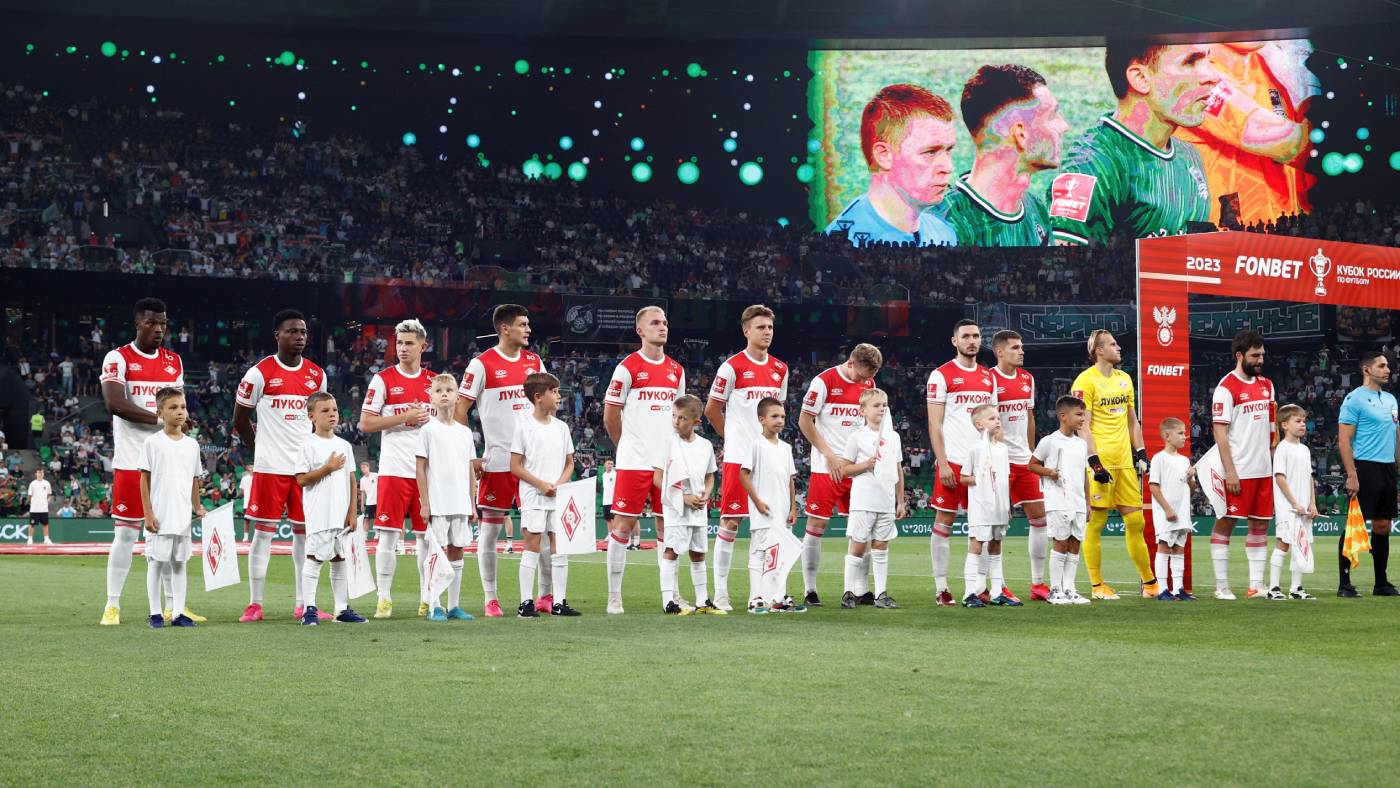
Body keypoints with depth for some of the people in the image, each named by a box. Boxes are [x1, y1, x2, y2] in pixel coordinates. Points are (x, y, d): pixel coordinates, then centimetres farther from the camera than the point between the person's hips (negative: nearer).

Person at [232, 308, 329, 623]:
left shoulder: (317, 375, 9)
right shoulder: (260, 373, -4)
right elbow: (240, 420, 4)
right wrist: (261, 450, 8)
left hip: (306, 466, 4)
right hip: (270, 467, -4)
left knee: (304, 533, 6)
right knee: (264, 532, -2)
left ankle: (303, 605, 11)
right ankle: (254, 605, 3)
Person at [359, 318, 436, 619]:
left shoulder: (434, 381, 12)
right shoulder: (383, 380, 1)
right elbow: (365, 423, -4)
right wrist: (404, 417, -11)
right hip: (395, 469, -3)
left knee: (427, 534, 5)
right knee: (389, 534, -5)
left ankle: (427, 599, 12)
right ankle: (384, 599, 1)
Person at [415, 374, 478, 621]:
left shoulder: (465, 432, 11)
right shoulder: (428, 430, -3)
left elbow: (470, 471, 14)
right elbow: (420, 468, -5)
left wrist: (472, 504, 10)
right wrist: (425, 503, -11)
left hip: (460, 505, 5)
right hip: (436, 504, -5)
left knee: (456, 552, 7)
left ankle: (454, 606, 13)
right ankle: (434, 607, 1)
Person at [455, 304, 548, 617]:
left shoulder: (534, 361, 10)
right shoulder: (482, 364, -5)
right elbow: (460, 410, -3)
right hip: (497, 460, -4)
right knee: (490, 527, 1)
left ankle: (546, 595, 11)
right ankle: (491, 600, 8)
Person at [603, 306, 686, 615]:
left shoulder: (676, 371, 12)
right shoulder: (628, 368, -5)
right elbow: (610, 416, 0)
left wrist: (673, 449, 14)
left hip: (667, 461, 5)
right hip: (634, 461, -5)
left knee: (667, 525, 8)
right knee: (623, 524, -3)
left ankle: (671, 593, 14)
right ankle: (614, 596, 1)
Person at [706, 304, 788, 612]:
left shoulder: (780, 369, 11)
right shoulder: (732, 366, -6)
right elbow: (712, 409, 2)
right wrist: (733, 437, 8)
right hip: (738, 457, -5)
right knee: (731, 521, -3)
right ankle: (720, 592, 2)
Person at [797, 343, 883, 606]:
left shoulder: (869, 384, 10)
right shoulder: (824, 381, -8)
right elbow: (804, 422, -6)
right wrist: (830, 455, -11)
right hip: (826, 467, -5)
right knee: (817, 525, -4)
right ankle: (809, 590, 3)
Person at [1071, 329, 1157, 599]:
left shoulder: (1124, 379, 16)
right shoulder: (1085, 381, -7)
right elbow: (1083, 427, -12)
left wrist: (1140, 453, 14)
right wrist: (1095, 462, -17)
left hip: (1124, 462, 7)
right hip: (1100, 461, -7)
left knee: (1135, 521, 7)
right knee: (1095, 523, -2)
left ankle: (1149, 584, 13)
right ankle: (1097, 586, 3)